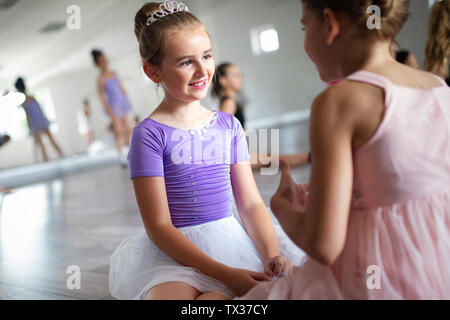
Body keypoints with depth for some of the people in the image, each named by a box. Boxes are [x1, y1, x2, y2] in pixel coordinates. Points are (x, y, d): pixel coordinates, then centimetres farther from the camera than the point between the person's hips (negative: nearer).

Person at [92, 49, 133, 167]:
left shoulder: (113, 73, 9)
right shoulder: (101, 79, -8)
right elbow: (101, 96, -10)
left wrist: (127, 102, 15)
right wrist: (108, 109, -16)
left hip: (122, 104, 6)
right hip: (113, 106, -6)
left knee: (128, 128, 7)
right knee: (118, 131, -4)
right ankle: (122, 156, 3)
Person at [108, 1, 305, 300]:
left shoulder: (228, 125, 8)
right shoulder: (149, 134, -7)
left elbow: (251, 203, 8)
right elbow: (159, 227, -11)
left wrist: (271, 254, -11)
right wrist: (225, 274, -19)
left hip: (231, 239, 5)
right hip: (176, 252, -4)